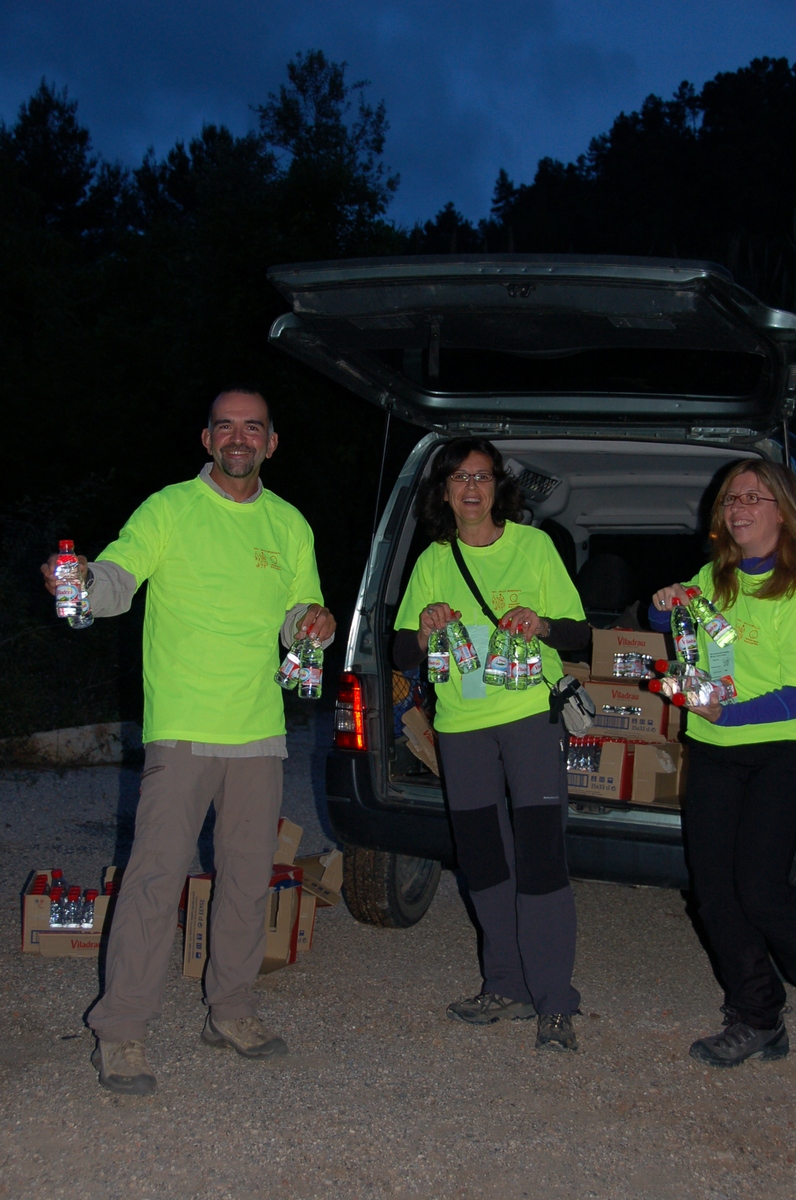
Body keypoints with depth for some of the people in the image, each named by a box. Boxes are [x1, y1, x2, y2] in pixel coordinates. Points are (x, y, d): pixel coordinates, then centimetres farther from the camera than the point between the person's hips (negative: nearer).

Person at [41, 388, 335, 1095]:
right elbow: (117, 577, -14)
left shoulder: (289, 524, 13)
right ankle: (121, 1034, 2)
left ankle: (232, 1013, 27)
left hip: (260, 731, 5)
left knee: (250, 877, 11)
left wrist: (314, 620, -4)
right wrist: (82, 580, -36)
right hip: (182, 729, -5)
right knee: (157, 874, -8)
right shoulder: (170, 509, -1)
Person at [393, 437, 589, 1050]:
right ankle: (509, 988, 21)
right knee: (483, 859, 8)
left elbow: (579, 630, 2)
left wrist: (543, 625, -20)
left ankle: (555, 1003, -2)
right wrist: (425, 632, -14)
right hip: (461, 721, 4)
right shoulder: (432, 562, 9)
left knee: (540, 856, -10)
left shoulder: (533, 544, 1)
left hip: (532, 712, -3)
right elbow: (402, 654, 8)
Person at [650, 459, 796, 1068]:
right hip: (712, 751, 6)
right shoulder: (713, 578, 9)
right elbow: (674, 635, 27)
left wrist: (729, 712, -21)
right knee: (714, 889, 4)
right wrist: (664, 610, 5)